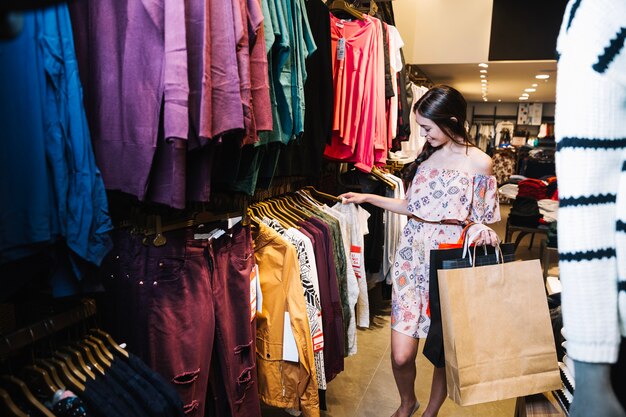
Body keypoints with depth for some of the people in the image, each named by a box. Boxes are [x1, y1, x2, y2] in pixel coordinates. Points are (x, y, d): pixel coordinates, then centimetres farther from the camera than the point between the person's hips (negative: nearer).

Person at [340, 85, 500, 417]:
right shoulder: (426, 154, 8)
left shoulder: (479, 162, -4)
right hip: (412, 257, 3)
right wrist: (368, 198, 12)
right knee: (401, 355, 2)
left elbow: (481, 219, 2)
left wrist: (481, 230, -21)